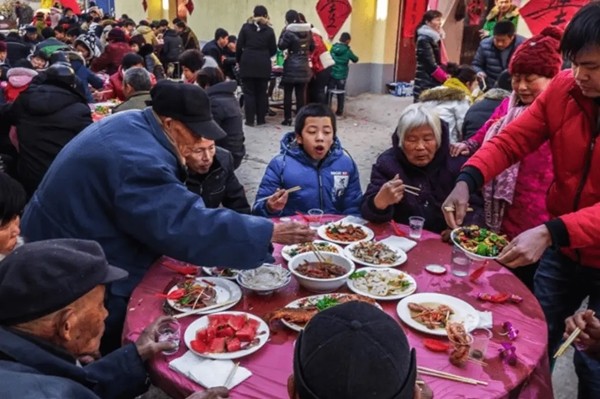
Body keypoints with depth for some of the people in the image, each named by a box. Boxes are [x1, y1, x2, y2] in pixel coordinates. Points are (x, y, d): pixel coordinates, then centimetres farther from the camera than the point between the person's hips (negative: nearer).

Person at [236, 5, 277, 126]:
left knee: (249, 92, 3)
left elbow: (239, 47, 1)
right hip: (263, 65, 1)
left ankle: (250, 119, 2)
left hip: (247, 63, -1)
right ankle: (261, 119, 11)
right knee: (261, 92, 8)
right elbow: (273, 50, 8)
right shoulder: (269, 30, 3)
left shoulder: (246, 27, 3)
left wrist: (239, 61, 14)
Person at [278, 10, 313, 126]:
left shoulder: (289, 32, -12)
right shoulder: (308, 31, 5)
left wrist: (283, 32, 2)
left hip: (291, 67, -5)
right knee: (301, 94, 7)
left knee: (287, 94, 4)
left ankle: (287, 119, 4)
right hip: (304, 66, 5)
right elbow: (312, 47, 15)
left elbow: (281, 46, -2)